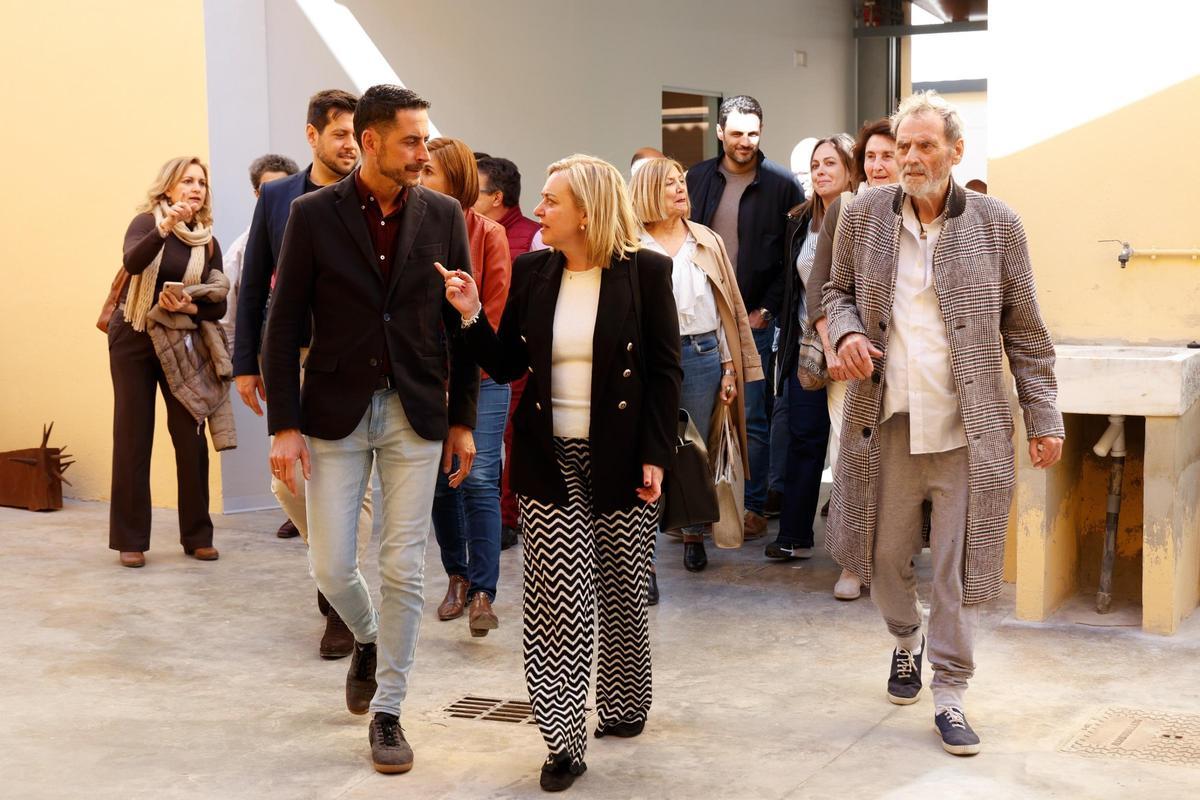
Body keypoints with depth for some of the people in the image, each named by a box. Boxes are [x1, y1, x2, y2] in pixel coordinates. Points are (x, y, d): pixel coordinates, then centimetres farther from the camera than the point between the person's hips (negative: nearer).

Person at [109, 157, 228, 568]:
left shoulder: (208, 242, 2)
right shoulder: (147, 221, -7)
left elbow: (219, 306, 2)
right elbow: (132, 261, -28)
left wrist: (189, 308, -17)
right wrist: (165, 227, -42)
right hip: (133, 340, -3)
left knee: (191, 437, -2)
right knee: (132, 436, -1)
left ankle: (197, 535, 8)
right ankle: (131, 539, 3)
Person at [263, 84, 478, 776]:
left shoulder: (443, 215, 1)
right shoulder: (314, 214, -4)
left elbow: (462, 323, 6)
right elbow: (285, 326, -2)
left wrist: (463, 420, 4)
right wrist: (285, 426, -7)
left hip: (416, 413, 1)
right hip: (337, 410, -1)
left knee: (403, 569, 2)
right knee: (331, 565, 4)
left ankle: (387, 711, 16)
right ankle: (369, 639, 37)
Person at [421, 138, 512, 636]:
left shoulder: (489, 235, -3)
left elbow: (494, 311, -4)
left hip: (479, 375, -3)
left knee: (479, 479, -9)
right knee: (440, 481, 8)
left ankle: (483, 593, -6)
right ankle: (458, 577, 24)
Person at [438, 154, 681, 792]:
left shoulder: (645, 272, -4)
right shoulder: (532, 272, 5)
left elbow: (665, 371, -3)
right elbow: (506, 365, 8)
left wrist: (654, 455, -8)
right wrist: (471, 316, -7)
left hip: (621, 459, -2)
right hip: (550, 459, 2)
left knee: (623, 593, 10)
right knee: (558, 598, -5)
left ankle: (623, 705, 32)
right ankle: (563, 738, -1)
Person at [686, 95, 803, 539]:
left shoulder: (782, 184, -1)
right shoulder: (697, 178, 8)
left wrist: (767, 309, -6)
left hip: (753, 320, -3)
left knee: (753, 418, 1)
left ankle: (752, 506, 10)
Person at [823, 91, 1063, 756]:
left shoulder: (996, 224, -1)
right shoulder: (864, 216, 4)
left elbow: (1024, 330, 3)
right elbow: (839, 290, 17)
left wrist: (1043, 416, 1)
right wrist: (846, 331, -6)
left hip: (967, 426, -2)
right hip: (887, 420, 2)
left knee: (958, 564, 2)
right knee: (883, 554, 13)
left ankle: (949, 695, 16)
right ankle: (906, 641, 43)